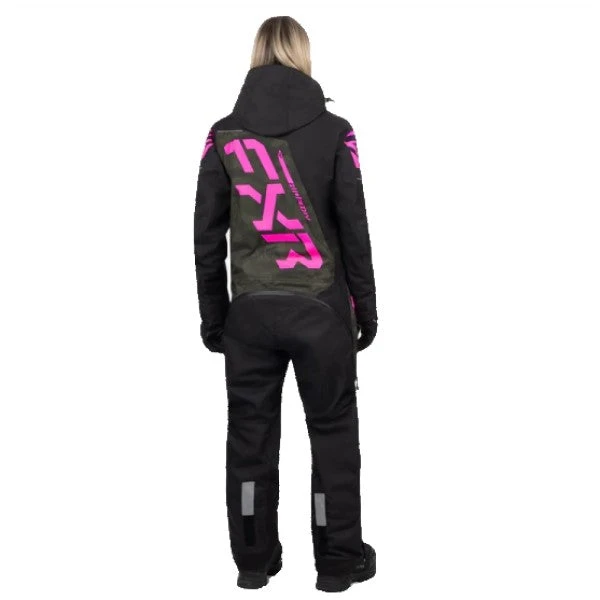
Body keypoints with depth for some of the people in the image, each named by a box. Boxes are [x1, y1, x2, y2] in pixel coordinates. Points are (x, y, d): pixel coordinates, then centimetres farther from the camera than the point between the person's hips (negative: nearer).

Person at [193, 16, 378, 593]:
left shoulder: (224, 135, -1)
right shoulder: (334, 132, -6)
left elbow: (207, 235, 1)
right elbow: (355, 230, -4)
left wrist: (212, 315, 9)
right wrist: (365, 307, 6)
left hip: (250, 309, 2)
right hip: (321, 308, -1)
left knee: (251, 434, 12)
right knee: (333, 431, 11)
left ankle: (254, 561, 25)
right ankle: (339, 561, 22)